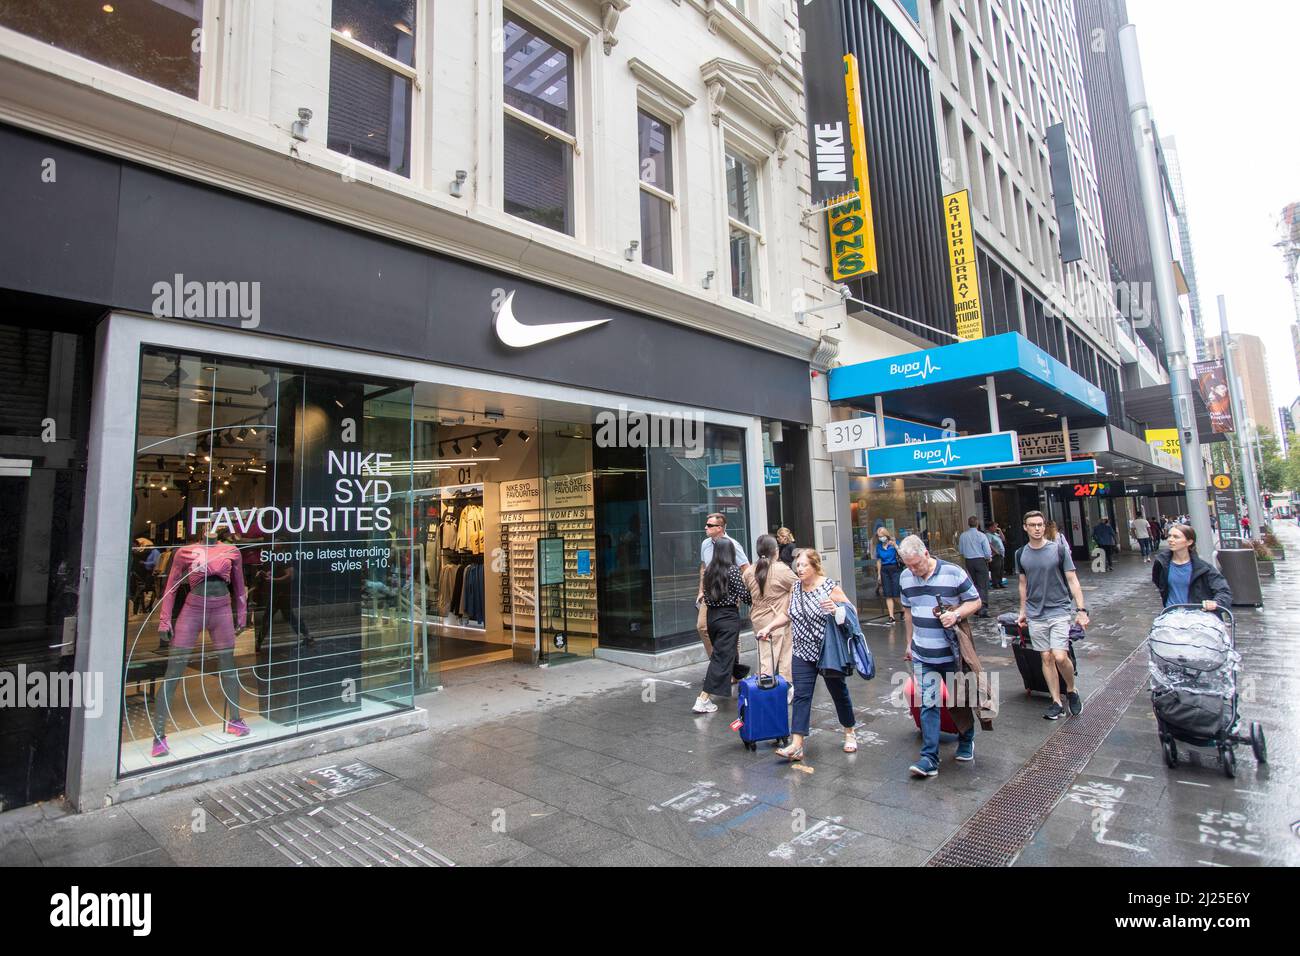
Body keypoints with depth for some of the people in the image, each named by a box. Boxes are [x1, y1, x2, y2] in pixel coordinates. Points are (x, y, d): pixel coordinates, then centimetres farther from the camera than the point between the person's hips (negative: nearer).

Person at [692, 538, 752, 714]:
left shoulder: (708, 570, 4)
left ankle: (731, 677, 49)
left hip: (712, 615, 7)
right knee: (722, 656, -5)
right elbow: (744, 596, -12)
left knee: (720, 651, 25)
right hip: (728, 617, -6)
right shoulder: (733, 570, -13)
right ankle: (703, 699, -10)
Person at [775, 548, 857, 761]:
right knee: (801, 696, -3)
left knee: (839, 691, 14)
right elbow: (790, 615, 15)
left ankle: (849, 733, 37)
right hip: (803, 652, 4)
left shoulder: (830, 587, -12)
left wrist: (835, 610, -28)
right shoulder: (795, 588, 3)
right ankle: (796, 746, -4)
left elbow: (851, 612, -9)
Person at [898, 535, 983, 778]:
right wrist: (909, 642, 18)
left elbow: (975, 602, -3)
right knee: (928, 704, 0)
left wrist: (956, 614, -22)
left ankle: (966, 743, 39)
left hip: (952, 653, -2)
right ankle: (929, 758, 2)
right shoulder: (906, 577, 2)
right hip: (923, 655, 3)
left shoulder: (953, 573, -13)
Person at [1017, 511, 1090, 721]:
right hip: (1035, 615, 3)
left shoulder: (1059, 550, -5)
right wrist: (1023, 611, 16)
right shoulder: (1021, 554, 4)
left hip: (1059, 611, -3)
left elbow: (1073, 581, -3)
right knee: (1046, 658, 6)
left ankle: (1071, 690, 17)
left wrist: (1081, 610, -10)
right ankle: (1056, 701, 16)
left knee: (1060, 656, -11)